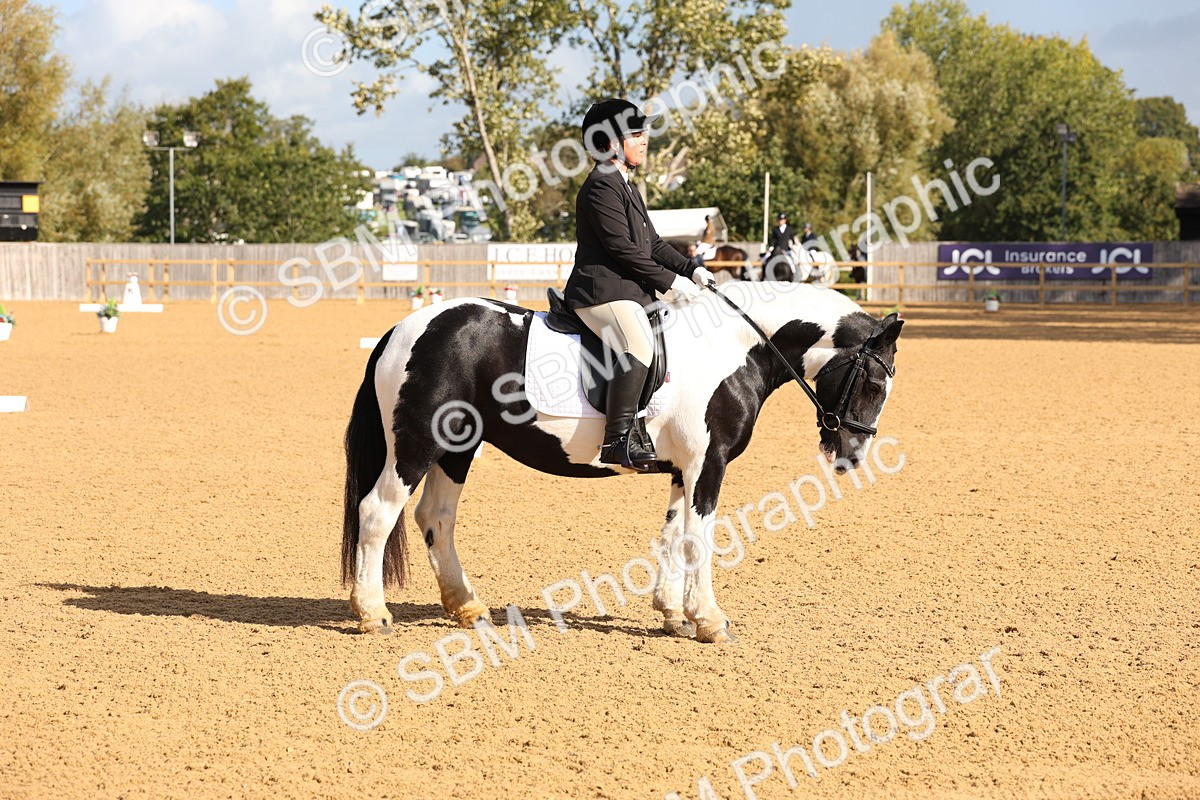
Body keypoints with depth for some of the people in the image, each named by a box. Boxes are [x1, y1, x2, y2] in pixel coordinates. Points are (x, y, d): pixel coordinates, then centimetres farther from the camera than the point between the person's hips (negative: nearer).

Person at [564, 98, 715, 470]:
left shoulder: (627, 188, 23)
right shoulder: (602, 186, -11)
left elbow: (653, 243, 23)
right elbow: (622, 247, -18)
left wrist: (691, 269, 8)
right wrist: (670, 280, -14)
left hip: (631, 292, 11)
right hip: (602, 291, -11)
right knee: (640, 347, -33)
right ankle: (617, 440, -34)